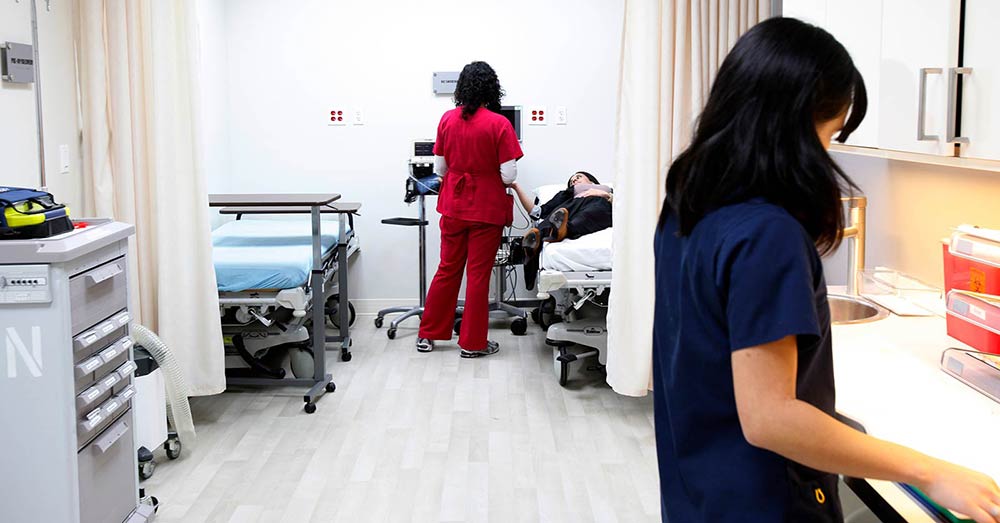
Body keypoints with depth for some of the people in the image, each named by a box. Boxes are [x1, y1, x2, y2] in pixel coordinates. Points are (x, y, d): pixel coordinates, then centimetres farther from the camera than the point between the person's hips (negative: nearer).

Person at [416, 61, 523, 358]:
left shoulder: (448, 119, -1)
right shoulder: (499, 124, -14)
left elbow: (440, 168, 4)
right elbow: (508, 176, -15)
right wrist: (488, 169, 6)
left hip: (453, 207, 4)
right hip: (487, 209, -4)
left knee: (448, 270, 15)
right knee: (478, 274, 5)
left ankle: (428, 335, 23)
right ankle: (473, 343, 13)